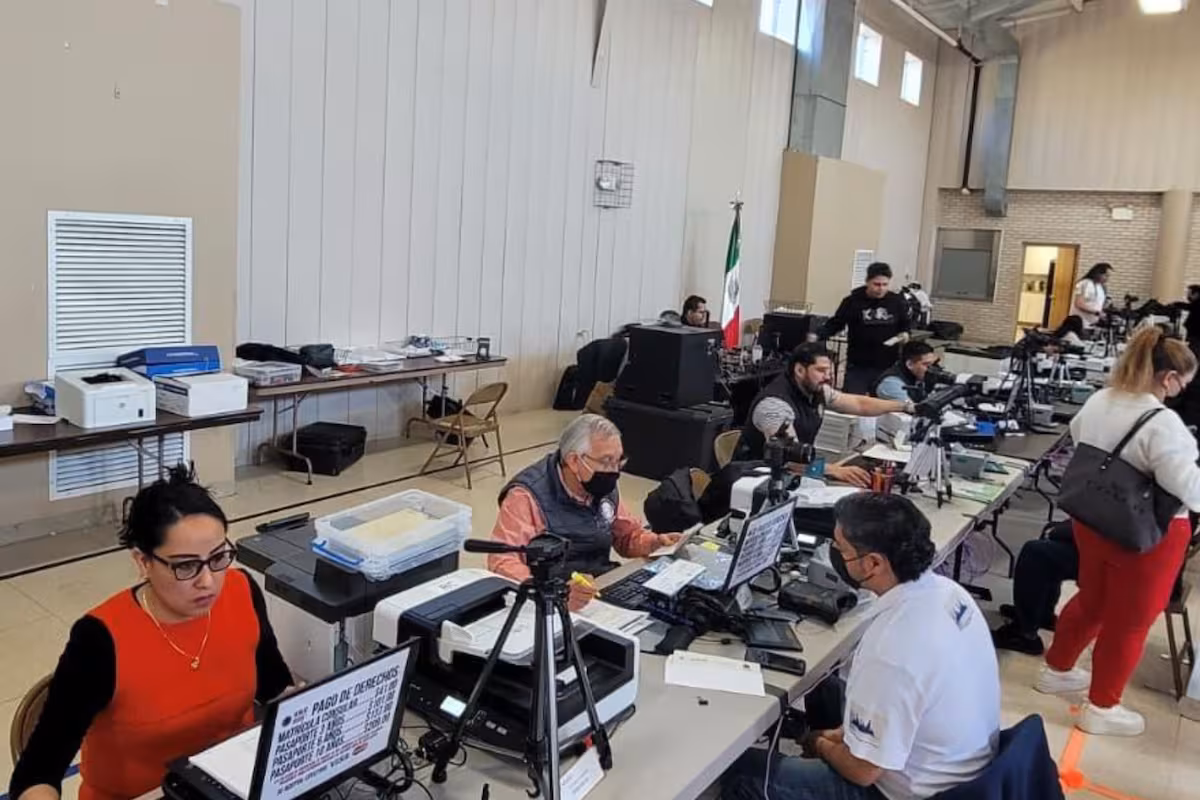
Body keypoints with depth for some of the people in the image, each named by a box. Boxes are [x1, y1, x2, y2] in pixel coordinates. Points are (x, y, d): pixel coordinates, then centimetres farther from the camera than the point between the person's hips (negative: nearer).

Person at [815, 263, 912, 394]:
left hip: (887, 366, 3)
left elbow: (906, 325, 17)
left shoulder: (897, 302, 2)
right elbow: (835, 324, -2)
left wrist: (905, 333, -4)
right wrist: (818, 336, -17)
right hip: (858, 366, -2)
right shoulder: (853, 301, -6)